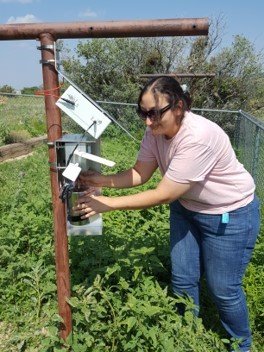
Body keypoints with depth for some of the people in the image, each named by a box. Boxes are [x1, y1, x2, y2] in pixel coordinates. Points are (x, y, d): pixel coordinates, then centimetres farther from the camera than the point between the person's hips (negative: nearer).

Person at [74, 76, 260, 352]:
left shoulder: (199, 137, -36)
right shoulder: (156, 131, -13)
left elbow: (163, 195, -33)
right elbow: (139, 174, -5)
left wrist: (108, 204, -30)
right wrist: (100, 181, -20)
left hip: (229, 215, -6)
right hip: (186, 208, 7)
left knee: (223, 289, 6)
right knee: (182, 279, 13)